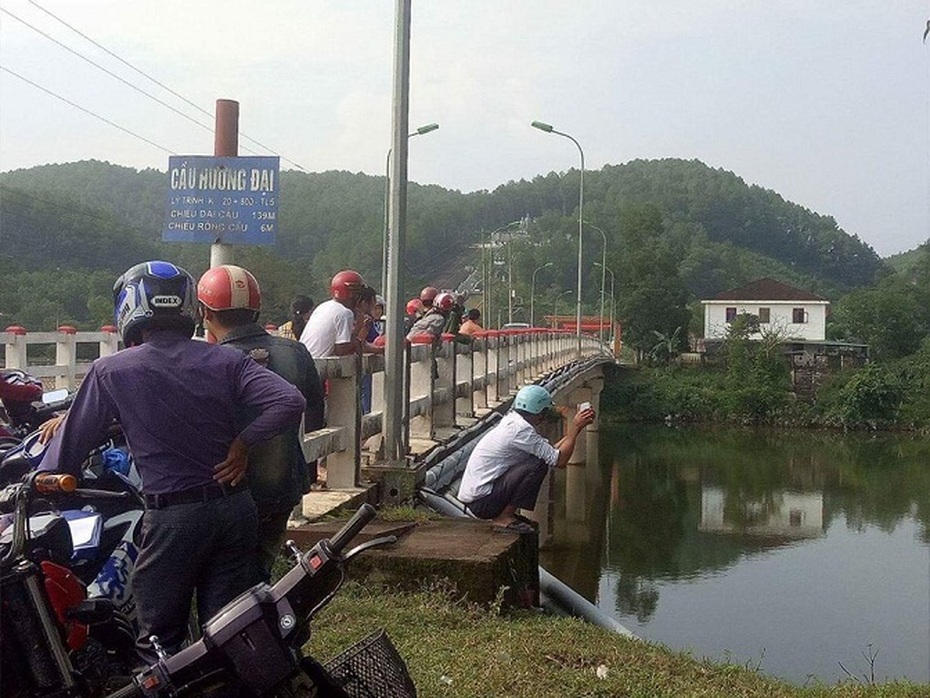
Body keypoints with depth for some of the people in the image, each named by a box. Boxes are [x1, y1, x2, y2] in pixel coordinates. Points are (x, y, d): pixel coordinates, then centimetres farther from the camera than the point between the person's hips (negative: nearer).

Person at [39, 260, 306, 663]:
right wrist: (242, 444, -2)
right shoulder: (226, 360, 0)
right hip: (235, 506, 4)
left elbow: (71, 444, 0)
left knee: (160, 644, 11)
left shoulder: (110, 372, -6)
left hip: (171, 517, -3)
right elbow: (290, 403, -11)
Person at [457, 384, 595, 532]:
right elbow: (559, 460, -18)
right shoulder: (521, 429, -19)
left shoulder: (511, 422, 11)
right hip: (482, 502, -10)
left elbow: (551, 451, 18)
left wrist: (575, 428, 14)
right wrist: (575, 427, -8)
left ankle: (504, 514, 12)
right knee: (539, 464, -18)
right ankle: (504, 517, -8)